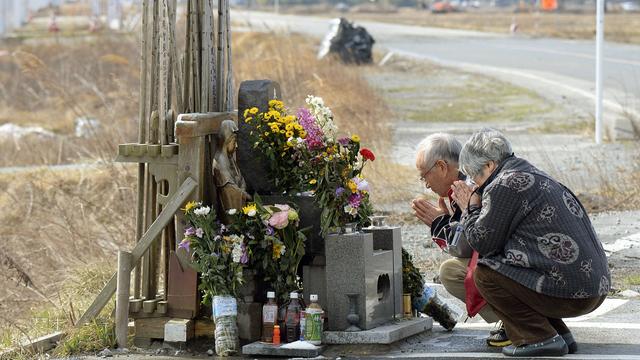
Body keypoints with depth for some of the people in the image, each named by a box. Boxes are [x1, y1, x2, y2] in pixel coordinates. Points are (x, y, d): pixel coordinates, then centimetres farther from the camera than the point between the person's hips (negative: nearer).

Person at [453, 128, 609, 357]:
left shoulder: (503, 186, -10)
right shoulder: (535, 177, 19)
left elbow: (482, 242, -4)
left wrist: (471, 208, 12)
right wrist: (472, 206, 26)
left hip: (567, 293, -10)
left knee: (485, 273, -6)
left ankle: (540, 338, -8)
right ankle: (560, 335, 17)